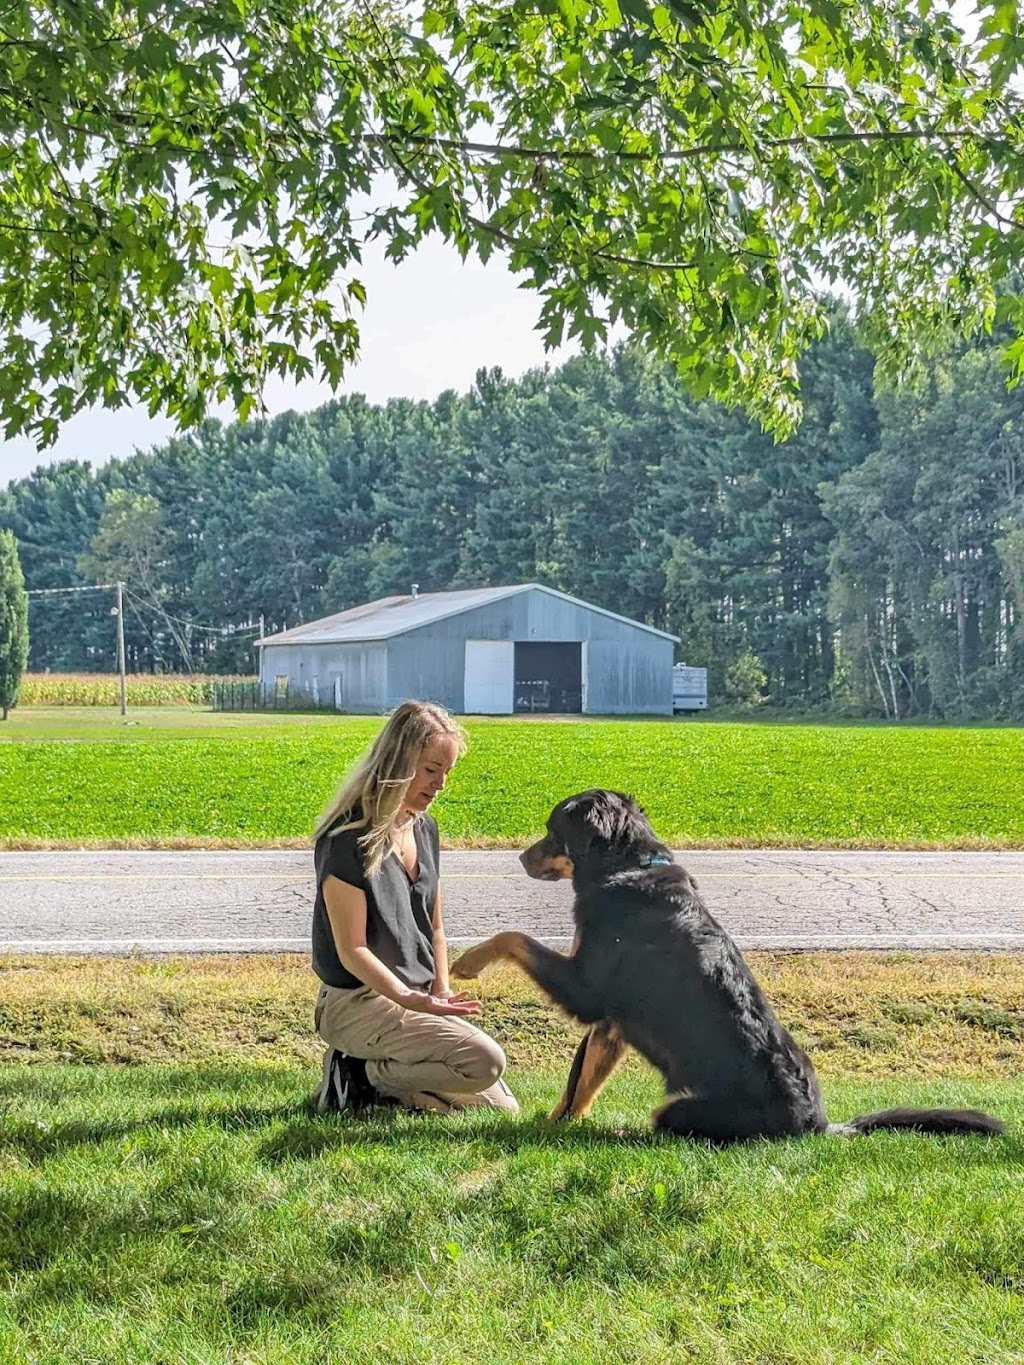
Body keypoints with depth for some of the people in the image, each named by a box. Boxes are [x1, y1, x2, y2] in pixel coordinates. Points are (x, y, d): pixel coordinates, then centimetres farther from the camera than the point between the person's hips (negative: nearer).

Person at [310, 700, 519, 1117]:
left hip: (417, 996, 9)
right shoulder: (347, 840, -18)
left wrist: (442, 996, 2)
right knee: (484, 1060, -24)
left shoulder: (424, 829, 7)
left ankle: (373, 1073, 10)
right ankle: (365, 1076, -7)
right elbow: (352, 951, -19)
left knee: (502, 1108, 5)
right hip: (359, 1001, -9)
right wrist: (413, 1001, -30)